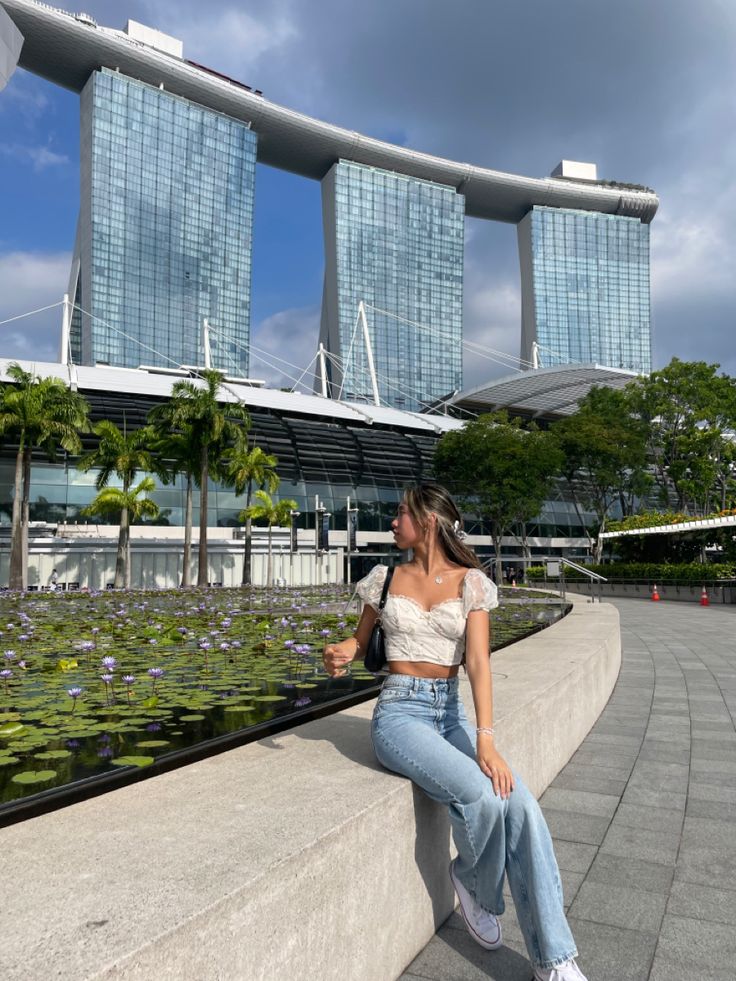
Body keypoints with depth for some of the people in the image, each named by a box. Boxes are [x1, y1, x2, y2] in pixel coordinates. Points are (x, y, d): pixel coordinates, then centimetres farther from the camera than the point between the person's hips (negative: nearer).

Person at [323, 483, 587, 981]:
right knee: (481, 796, -26)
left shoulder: (470, 582, -1)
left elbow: (478, 661, -10)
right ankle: (475, 884, 8)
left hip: (451, 712, 1)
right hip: (400, 711, -1)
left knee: (522, 806, -20)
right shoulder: (386, 578, 4)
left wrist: (485, 739, -21)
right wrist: (342, 654, -8)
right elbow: (361, 640, 16)